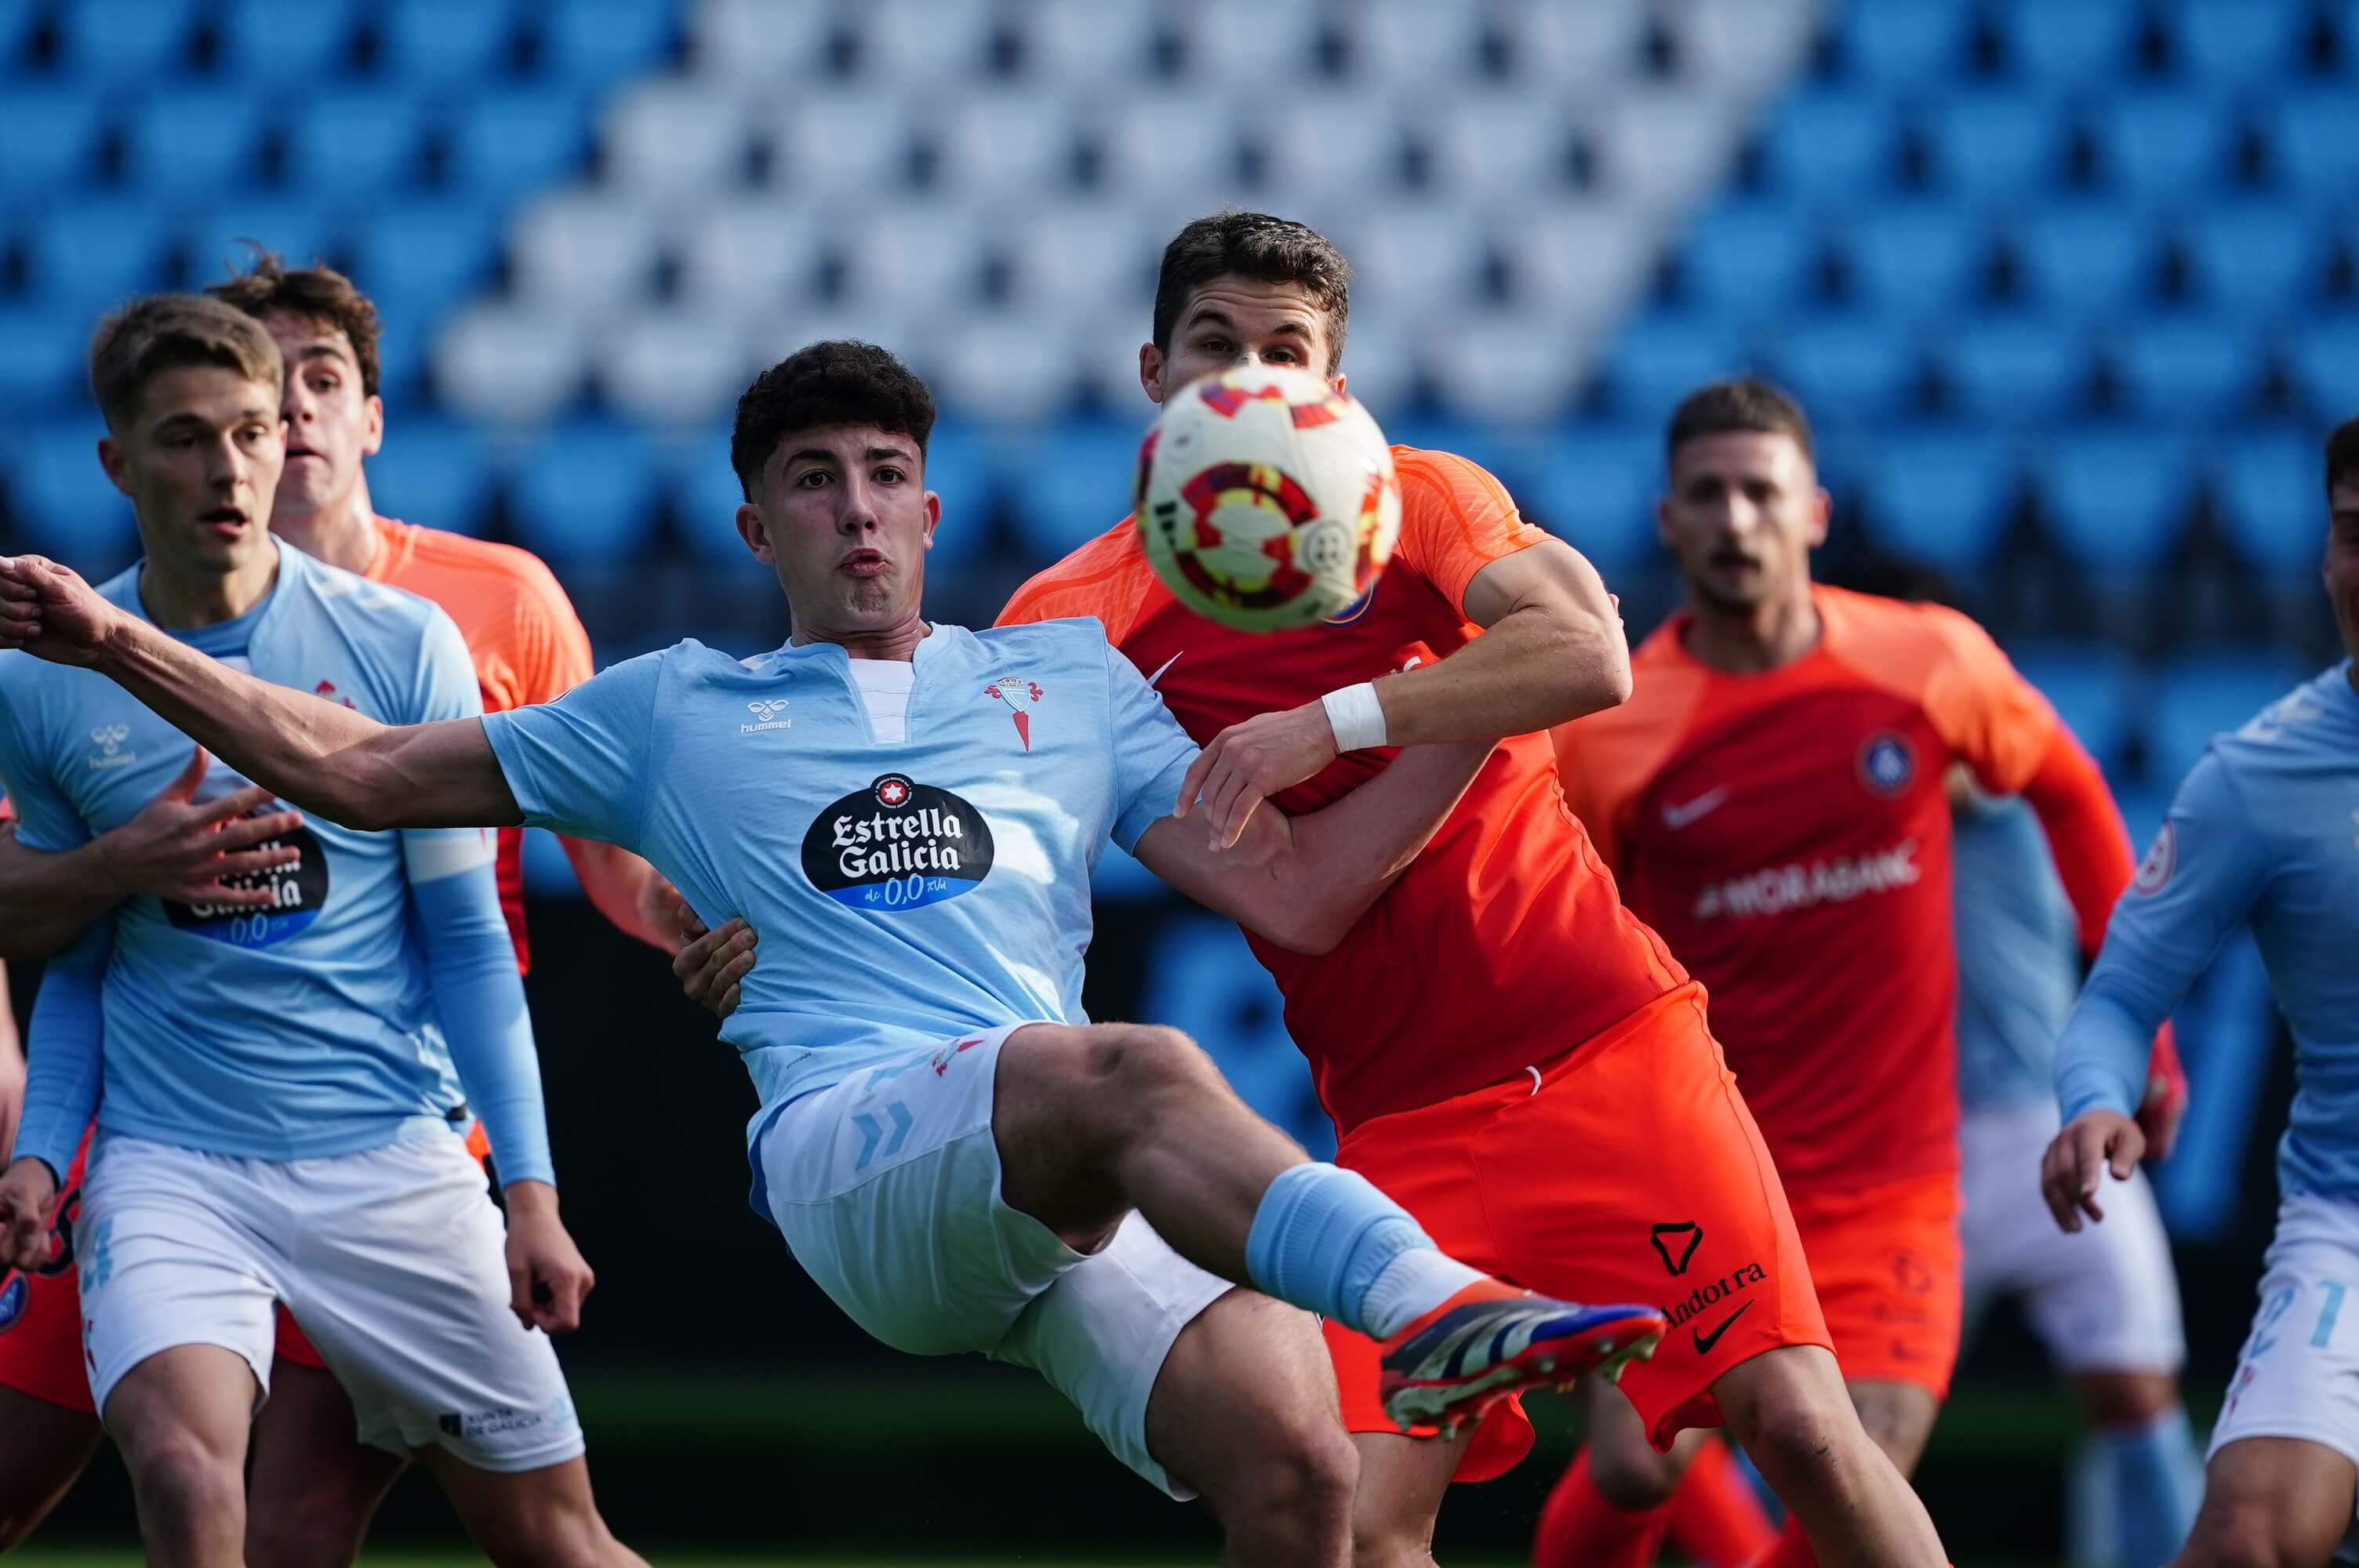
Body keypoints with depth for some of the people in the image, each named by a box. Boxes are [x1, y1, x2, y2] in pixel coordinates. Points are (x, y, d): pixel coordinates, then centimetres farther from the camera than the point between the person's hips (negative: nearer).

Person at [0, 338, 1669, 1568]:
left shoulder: (1071, 684, 26)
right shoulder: (680, 711, 23)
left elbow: (1295, 892, 21)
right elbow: (358, 767, 26)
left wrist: (1483, 710, 10)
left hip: (1093, 1202, 3)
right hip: (847, 1142, -3)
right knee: (1140, 1072, -37)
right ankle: (1423, 1299, -61)